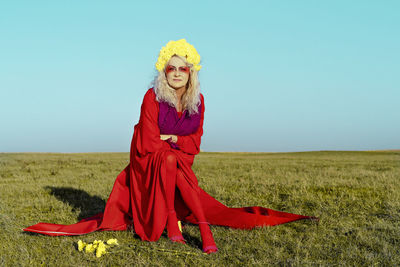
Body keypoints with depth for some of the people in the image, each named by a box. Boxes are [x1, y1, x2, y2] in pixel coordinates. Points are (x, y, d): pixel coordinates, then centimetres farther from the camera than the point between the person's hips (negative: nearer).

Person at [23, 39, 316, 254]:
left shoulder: (197, 100, -4)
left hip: (178, 163, 4)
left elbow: (195, 142, 1)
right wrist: (175, 148, -10)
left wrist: (173, 140, -15)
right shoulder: (153, 98, -17)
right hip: (148, 162, -4)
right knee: (169, 161, -34)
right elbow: (148, 144, -17)